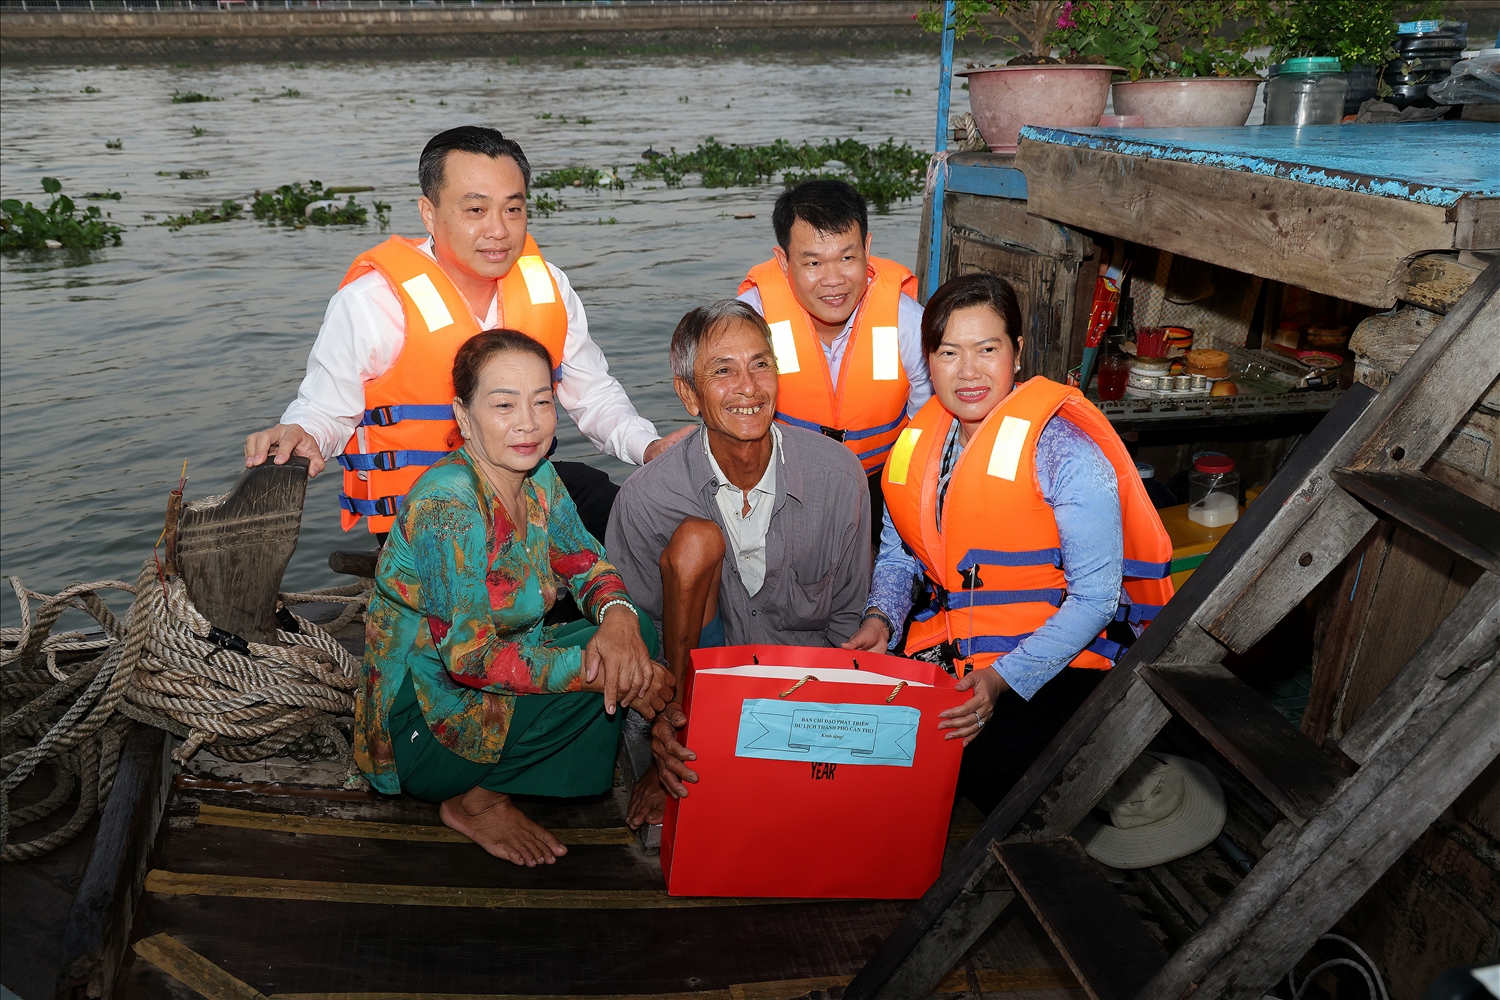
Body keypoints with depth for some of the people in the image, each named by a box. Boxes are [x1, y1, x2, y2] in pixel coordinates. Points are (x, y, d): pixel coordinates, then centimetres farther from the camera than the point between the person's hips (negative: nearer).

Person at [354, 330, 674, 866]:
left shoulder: (538, 476, -2)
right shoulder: (448, 500, -26)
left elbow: (584, 562, 6)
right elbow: (470, 656, -29)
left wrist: (617, 615, -19)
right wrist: (612, 676, -29)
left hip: (490, 680, 8)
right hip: (418, 726, -8)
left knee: (634, 635, -8)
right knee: (608, 675, -23)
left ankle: (493, 787, 1)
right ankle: (475, 800, -1)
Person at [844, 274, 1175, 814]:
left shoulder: (1064, 451, -13)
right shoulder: (919, 442, 6)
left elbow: (1095, 596, -14)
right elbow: (897, 552, 19)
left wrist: (1003, 678, -24)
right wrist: (880, 617, -3)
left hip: (1057, 657, -5)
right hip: (946, 648, 5)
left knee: (978, 759, -30)